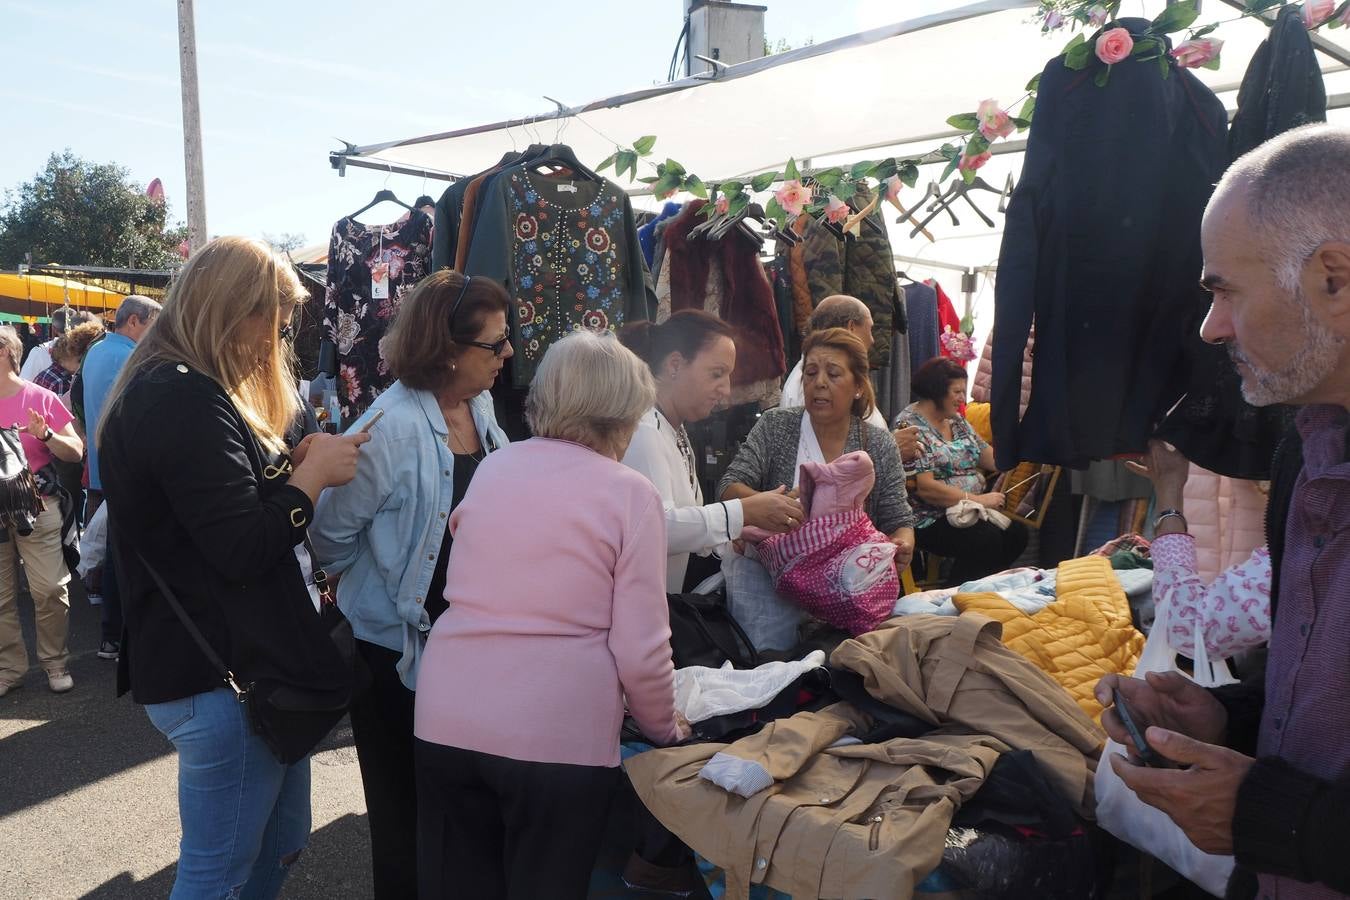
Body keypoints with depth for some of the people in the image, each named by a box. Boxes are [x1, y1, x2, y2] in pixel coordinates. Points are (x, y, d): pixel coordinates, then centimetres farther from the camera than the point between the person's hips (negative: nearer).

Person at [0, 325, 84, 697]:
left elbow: (75, 452, -1)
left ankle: (55, 662, 11)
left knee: (50, 589, -3)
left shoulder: (40, 398, -1)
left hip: (38, 508, -3)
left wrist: (45, 435, -18)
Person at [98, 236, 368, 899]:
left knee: (280, 845, 21)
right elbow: (244, 548, -25)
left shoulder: (169, 391, 14)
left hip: (237, 665, 10)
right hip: (222, 677, -10)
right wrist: (315, 472, -13)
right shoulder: (186, 399, -20)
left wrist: (294, 464, 5)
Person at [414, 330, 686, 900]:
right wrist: (664, 728, 8)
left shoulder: (491, 468, 8)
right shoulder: (631, 494, -7)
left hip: (447, 719, 5)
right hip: (558, 734, -4)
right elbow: (641, 649, -10)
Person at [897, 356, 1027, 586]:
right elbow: (924, 488, -21)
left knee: (1017, 532, -9)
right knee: (987, 539, -27)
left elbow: (989, 458, 12)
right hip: (932, 520, -9)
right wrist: (976, 499, -19)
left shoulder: (957, 420, 15)